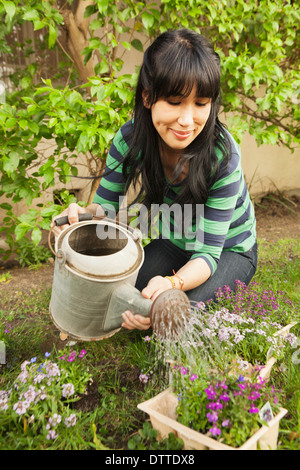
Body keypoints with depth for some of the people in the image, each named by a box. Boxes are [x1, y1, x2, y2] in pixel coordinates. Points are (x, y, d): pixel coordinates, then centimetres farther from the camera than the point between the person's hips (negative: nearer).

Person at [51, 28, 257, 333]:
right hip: (175, 245, 4)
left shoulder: (223, 156, -33)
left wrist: (172, 283, -52)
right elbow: (106, 206, -14)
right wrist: (83, 215, -39)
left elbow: (208, 253, -30)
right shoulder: (131, 137, -21)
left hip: (228, 251, -3)